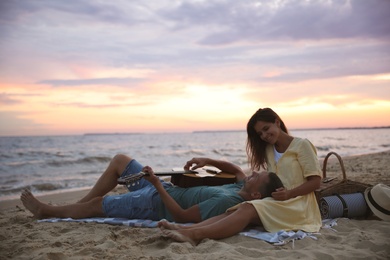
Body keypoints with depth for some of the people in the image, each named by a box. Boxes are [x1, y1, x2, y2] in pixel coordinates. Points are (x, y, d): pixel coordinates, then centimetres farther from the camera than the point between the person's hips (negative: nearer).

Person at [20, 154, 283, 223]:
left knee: (97, 204, 4)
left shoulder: (226, 200, -33)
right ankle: (77, 204, 27)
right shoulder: (243, 189, -7)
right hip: (166, 189, 9)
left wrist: (157, 185, -26)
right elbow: (234, 168, 16)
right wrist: (207, 160, 0)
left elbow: (182, 216, -31)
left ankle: (46, 211, 30)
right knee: (120, 160, 14)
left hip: (157, 204, -9)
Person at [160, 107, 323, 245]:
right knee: (239, 209, -23)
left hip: (298, 204, -5)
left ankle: (196, 234, -47)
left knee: (249, 209, -30)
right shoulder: (269, 150, 18)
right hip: (276, 202, 6)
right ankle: (188, 229, -43)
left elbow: (315, 182, -6)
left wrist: (289, 194, -21)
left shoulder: (302, 145, -2)